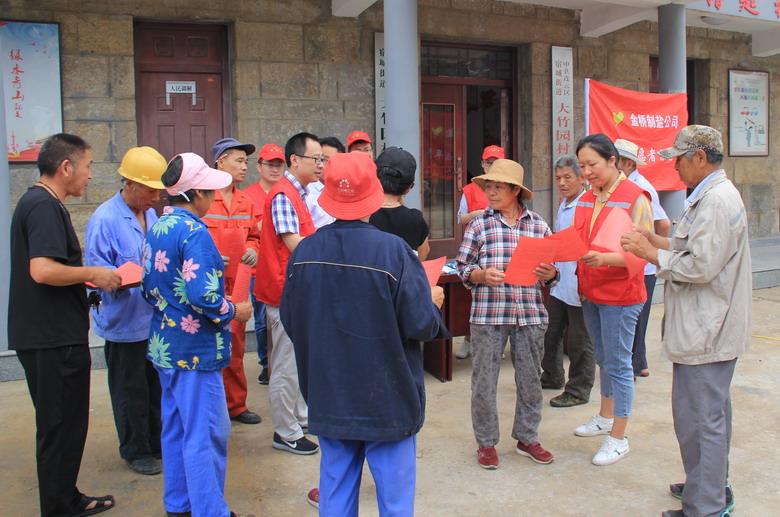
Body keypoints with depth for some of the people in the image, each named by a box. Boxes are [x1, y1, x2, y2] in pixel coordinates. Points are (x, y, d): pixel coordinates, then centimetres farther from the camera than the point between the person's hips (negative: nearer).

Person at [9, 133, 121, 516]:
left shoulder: (34, 202, 16)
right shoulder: (45, 207, -17)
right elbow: (42, 270, -28)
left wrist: (89, 280, 14)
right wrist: (92, 274, -16)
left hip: (44, 336, 11)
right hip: (55, 340, -11)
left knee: (60, 426, 19)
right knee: (60, 429, 1)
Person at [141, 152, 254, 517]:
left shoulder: (156, 230, 8)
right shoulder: (193, 232, -20)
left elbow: (148, 289, 13)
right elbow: (203, 295, -27)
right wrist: (235, 312, -12)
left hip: (165, 346, 10)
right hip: (195, 349, -9)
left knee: (176, 428, 19)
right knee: (206, 435, 1)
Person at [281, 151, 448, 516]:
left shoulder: (305, 251, -7)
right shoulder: (393, 250, -19)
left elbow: (291, 321, 3)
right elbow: (420, 324, -17)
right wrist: (434, 302, 4)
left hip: (329, 399, 4)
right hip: (387, 399, -4)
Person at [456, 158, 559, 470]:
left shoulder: (539, 226, 7)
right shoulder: (478, 226, 2)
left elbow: (551, 272, 13)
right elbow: (463, 269, 3)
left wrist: (550, 274, -9)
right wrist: (482, 275, -17)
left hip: (530, 313, 2)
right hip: (488, 314, -2)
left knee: (530, 379, 12)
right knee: (484, 381, 4)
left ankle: (526, 438, 29)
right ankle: (486, 443, 20)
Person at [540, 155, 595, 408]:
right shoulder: (563, 205, 13)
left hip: (580, 286, -9)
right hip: (559, 283, 9)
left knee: (579, 342, 4)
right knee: (550, 332, 19)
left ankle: (578, 391, 17)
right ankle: (552, 377, 37)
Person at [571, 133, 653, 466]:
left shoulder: (635, 198, -12)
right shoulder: (586, 200, 10)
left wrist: (604, 259, -32)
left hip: (621, 295, -7)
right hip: (589, 292, 7)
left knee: (618, 364, -1)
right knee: (603, 359, 19)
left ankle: (618, 438, 10)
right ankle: (605, 417, 36)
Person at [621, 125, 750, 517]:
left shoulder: (717, 201, -19)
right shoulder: (711, 195, 14)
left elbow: (701, 266, -24)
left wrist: (651, 254, -15)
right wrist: (658, 241, 10)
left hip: (705, 333, -11)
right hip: (710, 327, 11)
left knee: (699, 418, -3)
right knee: (711, 414, 21)